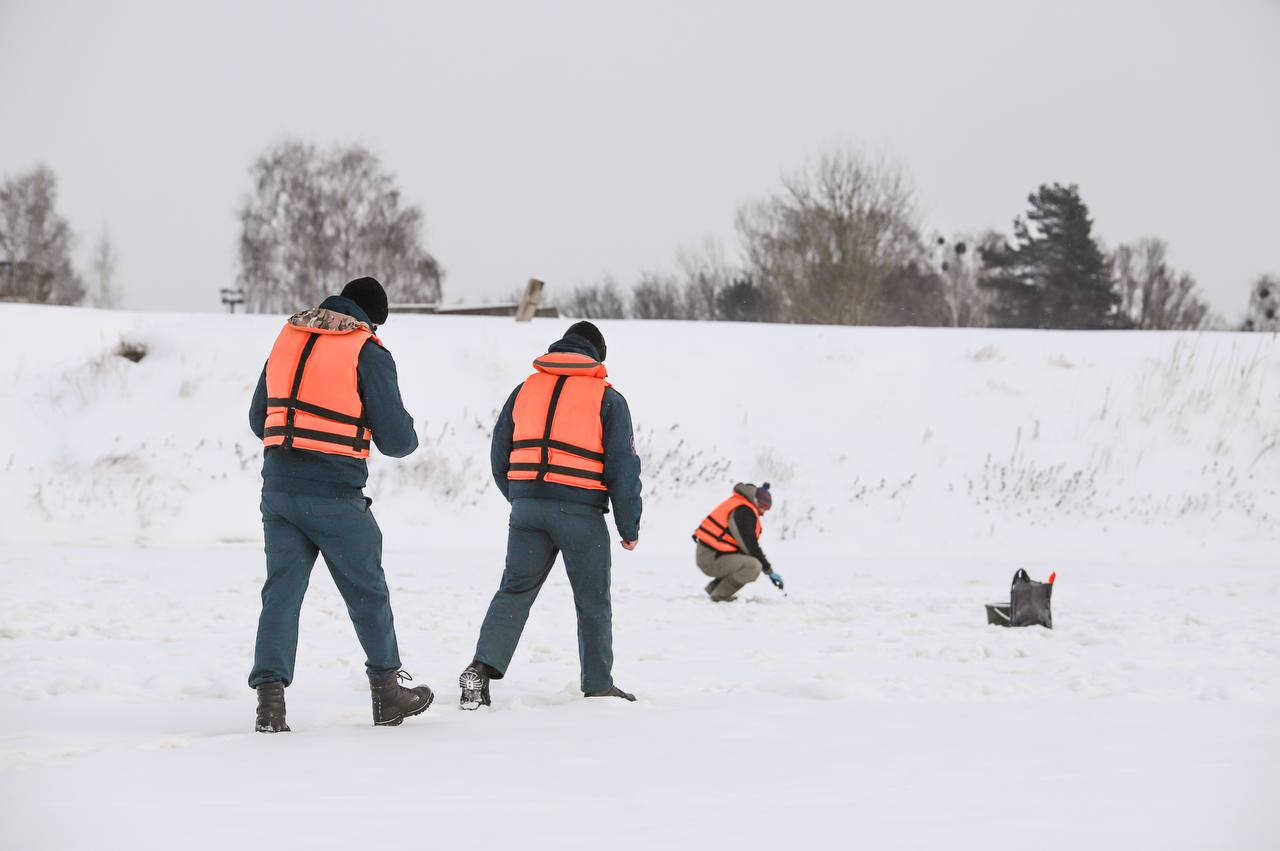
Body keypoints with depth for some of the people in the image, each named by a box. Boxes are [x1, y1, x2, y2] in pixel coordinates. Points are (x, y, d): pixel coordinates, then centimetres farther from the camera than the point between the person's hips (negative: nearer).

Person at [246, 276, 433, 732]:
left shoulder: (288, 339, 11)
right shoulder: (368, 353, -6)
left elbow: (258, 419, 18)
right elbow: (396, 438, -6)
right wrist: (408, 437, 16)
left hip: (278, 488, 4)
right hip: (335, 497, -4)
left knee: (281, 592, 6)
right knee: (367, 593, 12)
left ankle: (270, 696, -6)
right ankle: (387, 692, 24)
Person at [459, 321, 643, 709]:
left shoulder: (525, 390, 14)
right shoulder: (607, 399, 2)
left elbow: (499, 457, 16)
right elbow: (623, 467, -2)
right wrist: (629, 527, 4)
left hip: (526, 507, 3)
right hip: (581, 513, -3)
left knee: (514, 591, 6)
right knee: (593, 601, 10)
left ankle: (483, 667, -13)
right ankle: (598, 686, 17)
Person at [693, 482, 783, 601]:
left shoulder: (739, 503, 12)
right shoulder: (744, 512, -18)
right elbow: (751, 547, -18)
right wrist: (769, 571, -11)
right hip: (711, 559, -11)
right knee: (753, 567, -28)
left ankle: (714, 587, 17)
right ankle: (720, 596, -12)